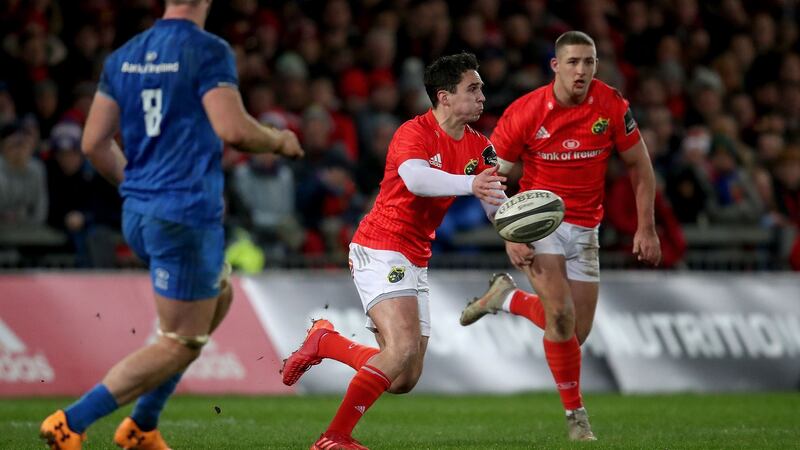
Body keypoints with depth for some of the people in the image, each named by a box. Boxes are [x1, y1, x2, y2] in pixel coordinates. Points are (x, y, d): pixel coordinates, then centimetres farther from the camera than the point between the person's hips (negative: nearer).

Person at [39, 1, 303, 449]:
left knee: (219, 297, 27)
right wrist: (279, 141, -1)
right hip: (187, 217, -8)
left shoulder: (123, 56, 8)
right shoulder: (210, 52, -12)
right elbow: (233, 130, -21)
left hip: (138, 211, 8)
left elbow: (95, 143, 9)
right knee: (181, 343, 0)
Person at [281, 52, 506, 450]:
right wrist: (469, 184, -51)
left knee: (404, 381, 6)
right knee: (404, 346, -27)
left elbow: (495, 203, -1)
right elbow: (414, 178, -36)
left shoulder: (477, 146, 7)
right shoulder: (414, 133, -16)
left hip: (415, 262, 8)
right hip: (380, 249, -8)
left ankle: (324, 342, 26)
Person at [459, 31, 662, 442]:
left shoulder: (612, 106, -10)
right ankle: (575, 412, -4)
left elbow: (638, 165, 3)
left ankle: (507, 297, 30)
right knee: (561, 314, -22)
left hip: (584, 229, 3)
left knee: (577, 333, 2)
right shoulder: (524, 113, -15)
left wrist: (646, 228, -2)